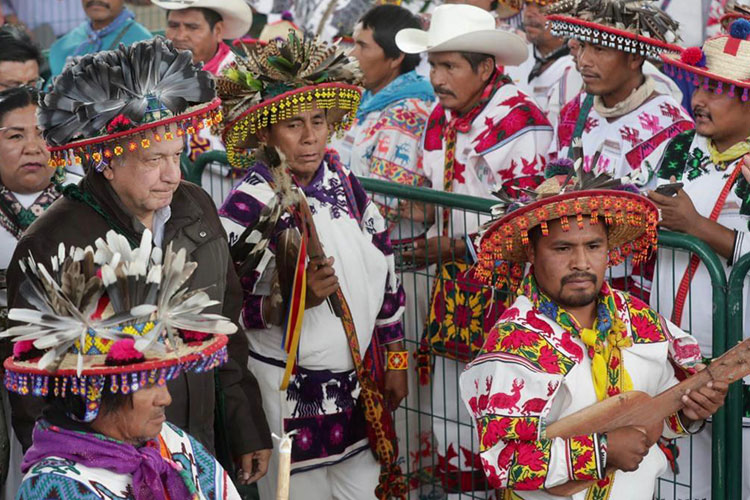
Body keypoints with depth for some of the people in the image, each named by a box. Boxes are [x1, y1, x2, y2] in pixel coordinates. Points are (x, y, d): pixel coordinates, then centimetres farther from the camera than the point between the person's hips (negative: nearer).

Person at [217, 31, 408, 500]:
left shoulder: (343, 183, 1)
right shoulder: (249, 208, -14)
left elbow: (384, 269, 9)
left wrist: (395, 357, 11)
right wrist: (295, 298, -27)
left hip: (360, 386, 5)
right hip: (289, 393, -5)